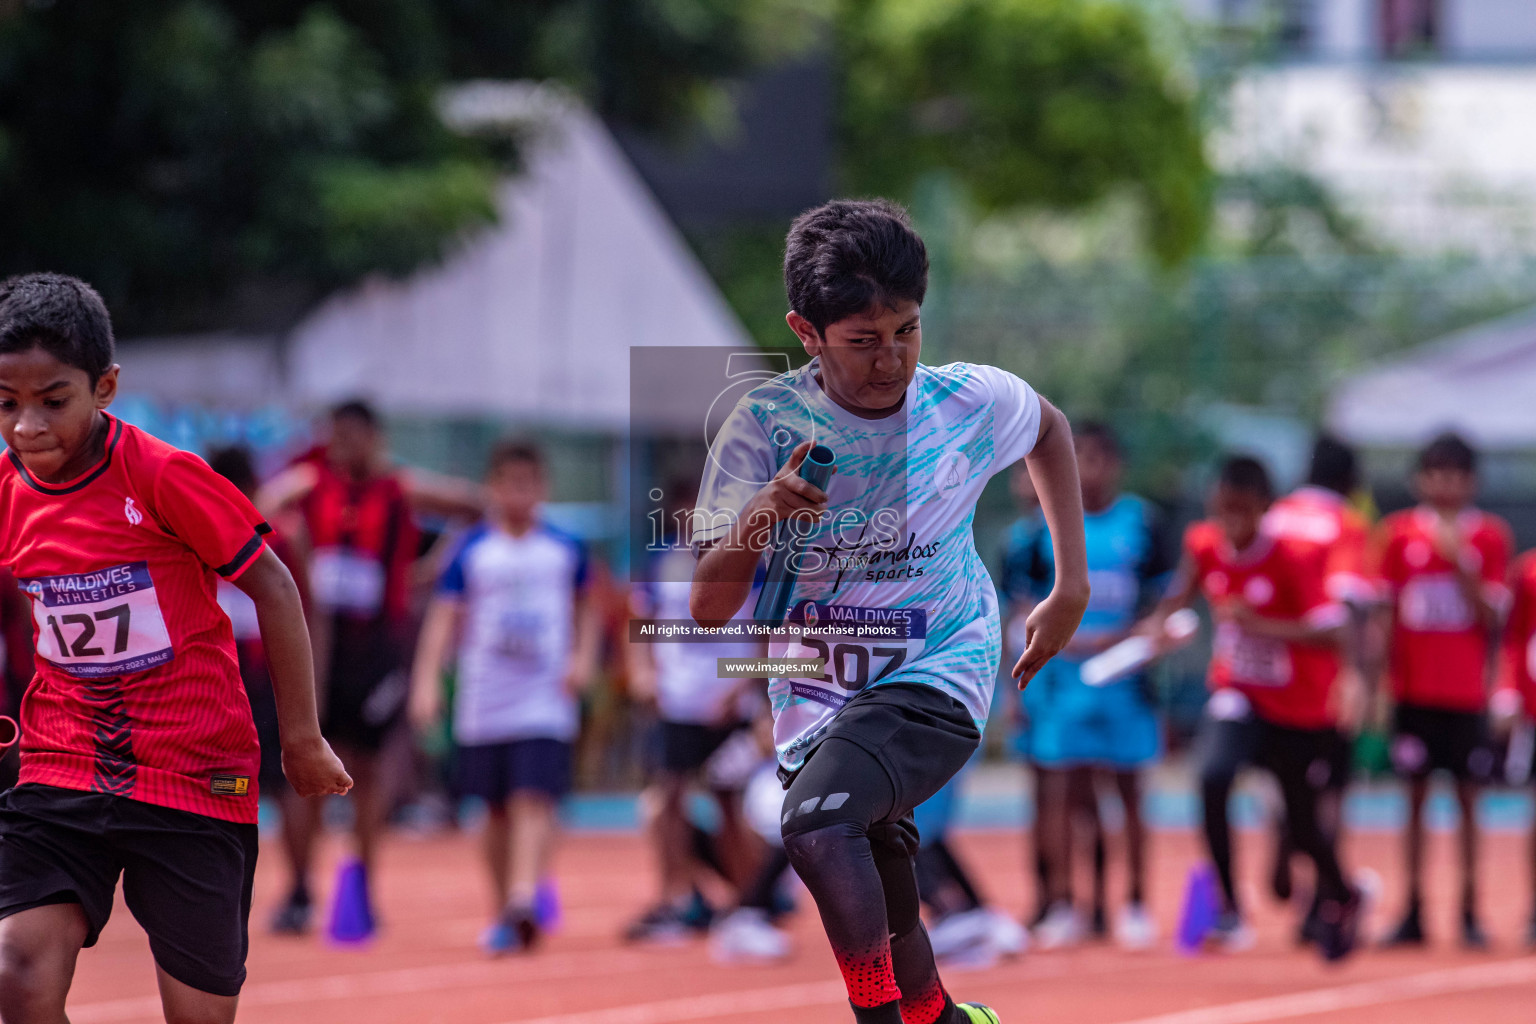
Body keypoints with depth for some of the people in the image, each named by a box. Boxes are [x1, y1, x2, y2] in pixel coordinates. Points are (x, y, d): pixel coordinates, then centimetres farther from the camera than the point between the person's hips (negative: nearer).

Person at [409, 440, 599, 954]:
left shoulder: (565, 550, 5)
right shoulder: (471, 551, 1)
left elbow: (586, 608, 20)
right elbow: (443, 616, -4)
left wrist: (583, 658, 4)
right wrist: (427, 680, -15)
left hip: (545, 699, -1)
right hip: (484, 702, 1)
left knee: (534, 801, -16)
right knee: (498, 811, 10)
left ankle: (524, 902, -27)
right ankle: (501, 913, 21)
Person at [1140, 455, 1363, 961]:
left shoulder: (1292, 558, -23)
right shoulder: (1203, 545, -9)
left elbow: (1329, 634, -30)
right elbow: (1181, 594, 10)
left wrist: (1259, 624, -38)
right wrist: (1158, 624, -10)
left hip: (1301, 709, -3)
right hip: (1237, 693, 3)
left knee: (1304, 829, 9)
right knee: (1212, 776, -28)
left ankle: (1342, 899, 43)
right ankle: (1229, 908, -20)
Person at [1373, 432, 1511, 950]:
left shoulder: (1491, 536, 1)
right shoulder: (1399, 533, 3)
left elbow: (1492, 617, -5)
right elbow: (1382, 610, 6)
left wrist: (1460, 563, -17)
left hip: (1467, 691, -1)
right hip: (1414, 689, 1)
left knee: (1467, 796, 1)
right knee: (1415, 796, 3)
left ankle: (1469, 912, 6)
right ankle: (1413, 912, 7)